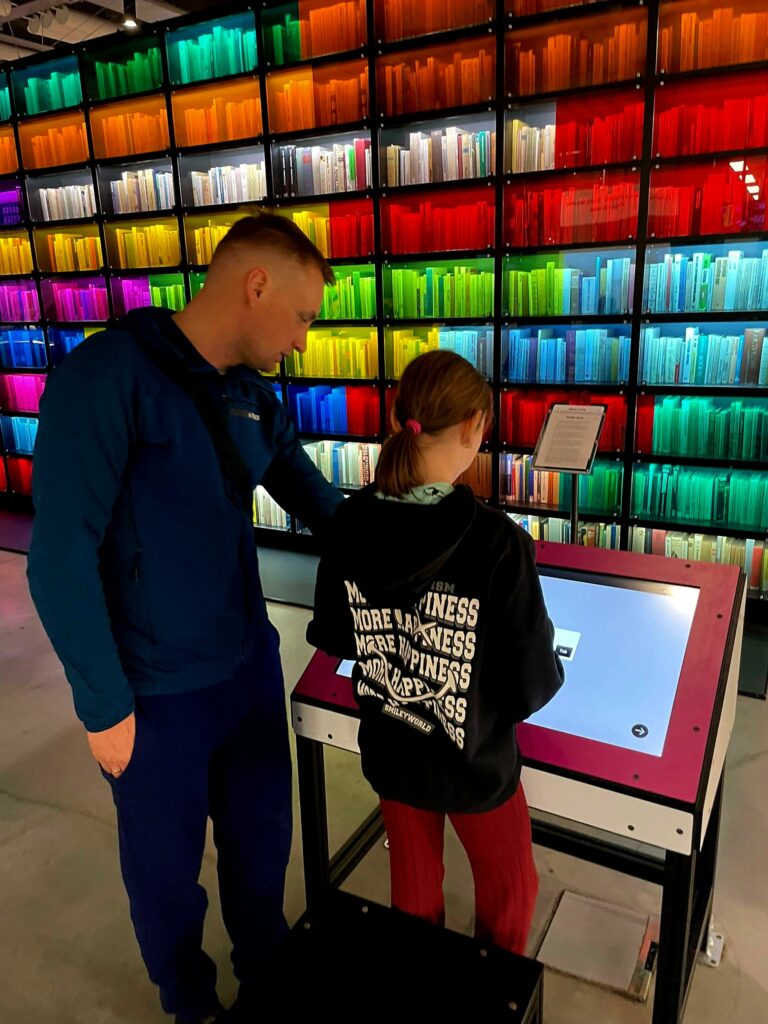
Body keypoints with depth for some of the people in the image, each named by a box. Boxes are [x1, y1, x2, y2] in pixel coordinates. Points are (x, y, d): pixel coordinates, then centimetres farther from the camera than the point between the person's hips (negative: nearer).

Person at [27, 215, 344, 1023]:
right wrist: (105, 706, -15)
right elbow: (61, 557, -19)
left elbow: (316, 501, 15)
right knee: (167, 867, 18)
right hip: (156, 694, -6)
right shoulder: (106, 378, -19)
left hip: (250, 666, 6)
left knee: (260, 836, 23)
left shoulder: (253, 397, 2)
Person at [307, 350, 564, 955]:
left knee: (414, 893, 28)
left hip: (390, 753, 4)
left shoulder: (351, 523, -15)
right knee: (510, 890, 26)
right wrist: (546, 673, 2)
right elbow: (535, 685, -20)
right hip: (474, 764, -4)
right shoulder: (498, 542, -28)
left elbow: (332, 637, -1)